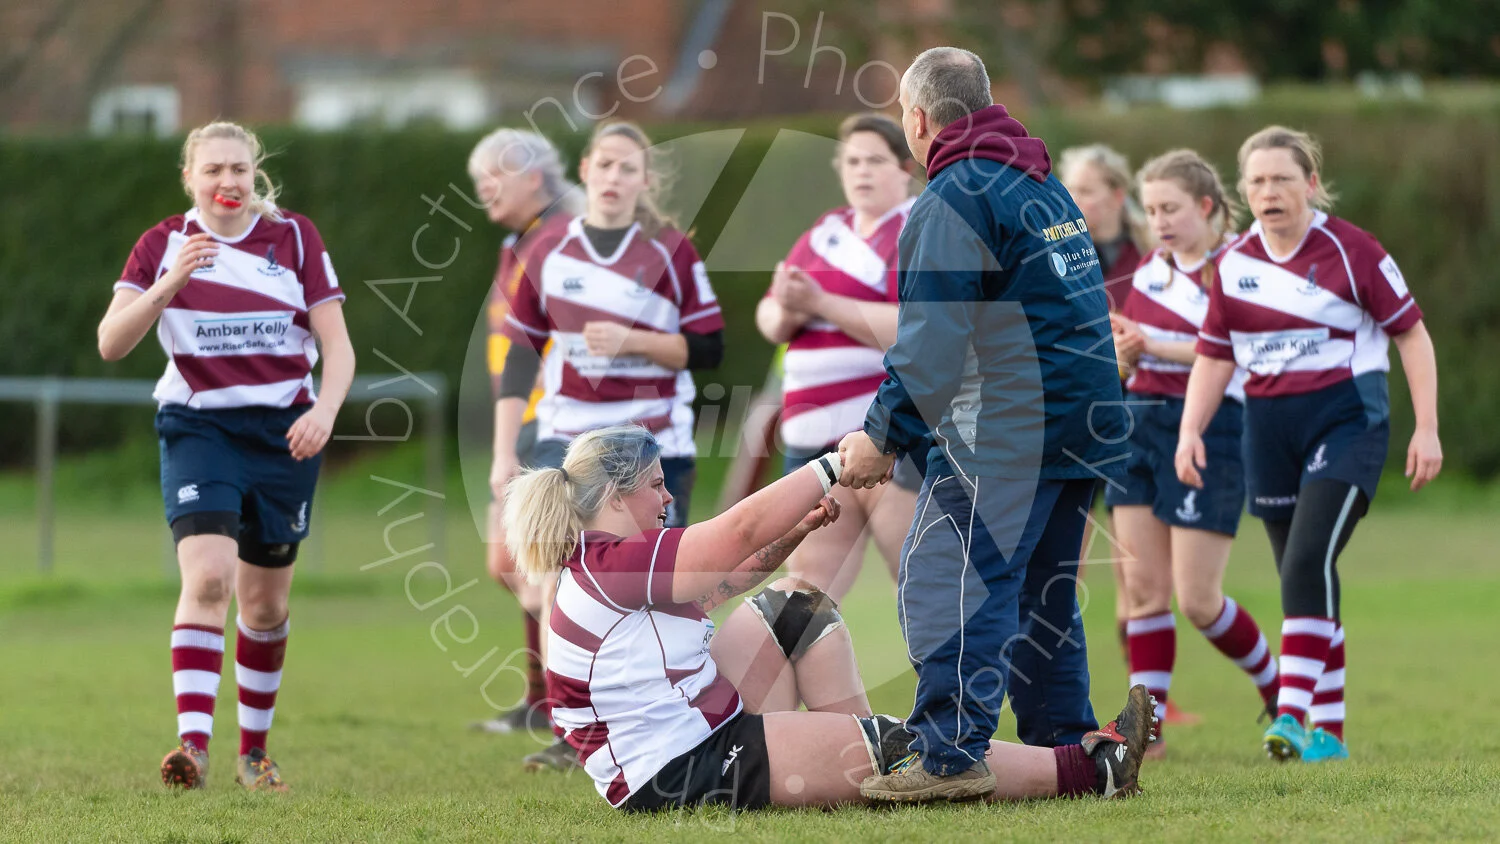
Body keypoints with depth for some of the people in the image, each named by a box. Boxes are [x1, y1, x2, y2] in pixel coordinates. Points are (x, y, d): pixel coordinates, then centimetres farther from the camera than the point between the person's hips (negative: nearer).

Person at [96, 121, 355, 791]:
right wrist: (169, 282, -21)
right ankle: (194, 744, -29)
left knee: (265, 605, 9)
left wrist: (324, 412, -19)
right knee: (207, 577, -23)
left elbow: (336, 344, 0)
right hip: (197, 428, -2)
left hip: (283, 433, 2)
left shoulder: (294, 238, 3)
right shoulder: (164, 245, 1)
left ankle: (254, 751, 26)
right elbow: (110, 344, -7)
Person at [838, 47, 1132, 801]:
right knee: (1042, 590, 17)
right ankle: (1064, 741, 18)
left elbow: (931, 341, -15)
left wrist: (885, 438, -9)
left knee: (948, 581, -11)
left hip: (1003, 428, -9)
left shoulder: (954, 198, -9)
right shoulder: (1043, 184, 20)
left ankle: (952, 753, -18)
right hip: (1085, 420, 9)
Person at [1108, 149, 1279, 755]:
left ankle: (1280, 693, 17)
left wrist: (1152, 344, -24)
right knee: (1144, 586, 1)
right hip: (1140, 426, 7)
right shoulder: (1150, 271, 14)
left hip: (1208, 428, -7)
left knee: (1197, 598, -5)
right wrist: (1123, 355, -2)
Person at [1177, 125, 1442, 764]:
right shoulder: (1234, 264, 7)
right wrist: (1191, 430, 2)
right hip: (1269, 433, 5)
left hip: (1347, 420, -5)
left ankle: (1292, 714, -26)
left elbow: (1411, 333, -2)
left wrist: (1427, 429, -6)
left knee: (1308, 562, -21)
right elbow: (1214, 354, 15)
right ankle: (1328, 731, 13)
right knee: (1300, 579, 6)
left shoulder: (1350, 252, -7)